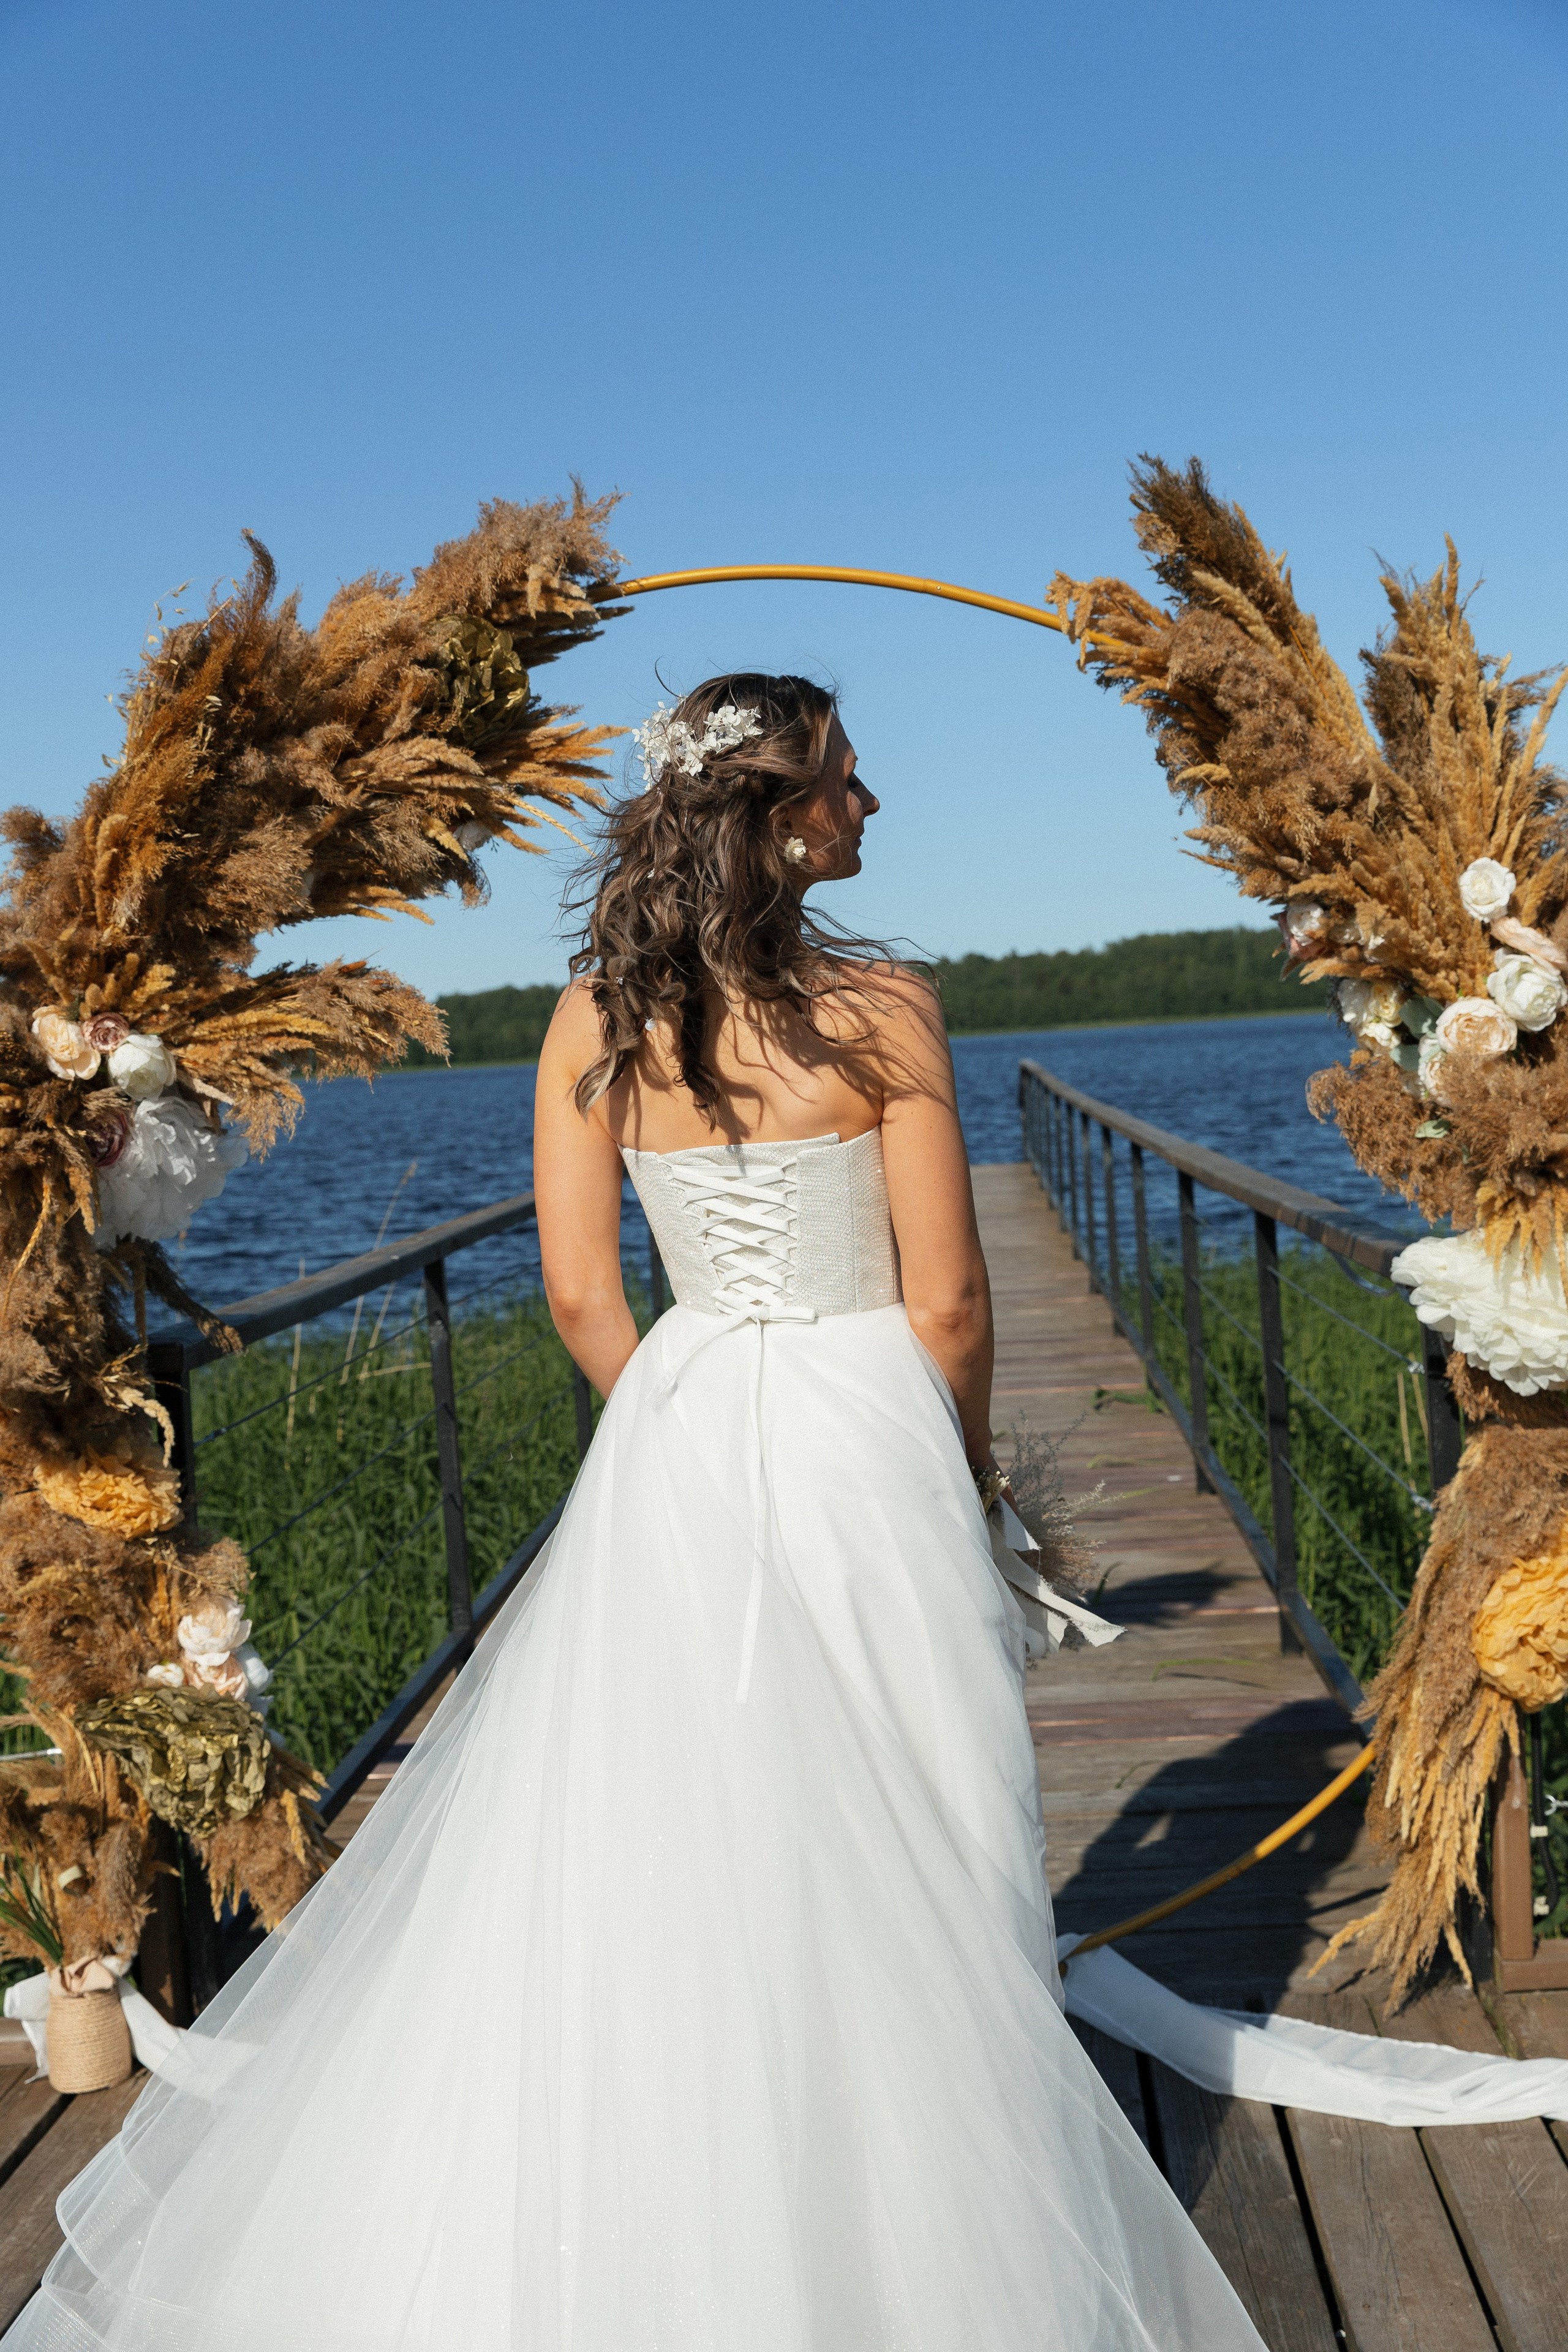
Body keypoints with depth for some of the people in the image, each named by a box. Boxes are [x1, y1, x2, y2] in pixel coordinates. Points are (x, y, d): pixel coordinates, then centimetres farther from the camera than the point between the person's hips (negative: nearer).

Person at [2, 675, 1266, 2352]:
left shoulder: (595, 1019, -2)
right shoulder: (884, 1009, -12)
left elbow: (579, 1292, 0)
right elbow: (947, 1300, -9)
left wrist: (682, 1433, 15)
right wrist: (953, 1464, 9)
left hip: (677, 1433, 4)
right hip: (864, 1425, -3)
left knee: (641, 1827, 16)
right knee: (872, 1851, 9)